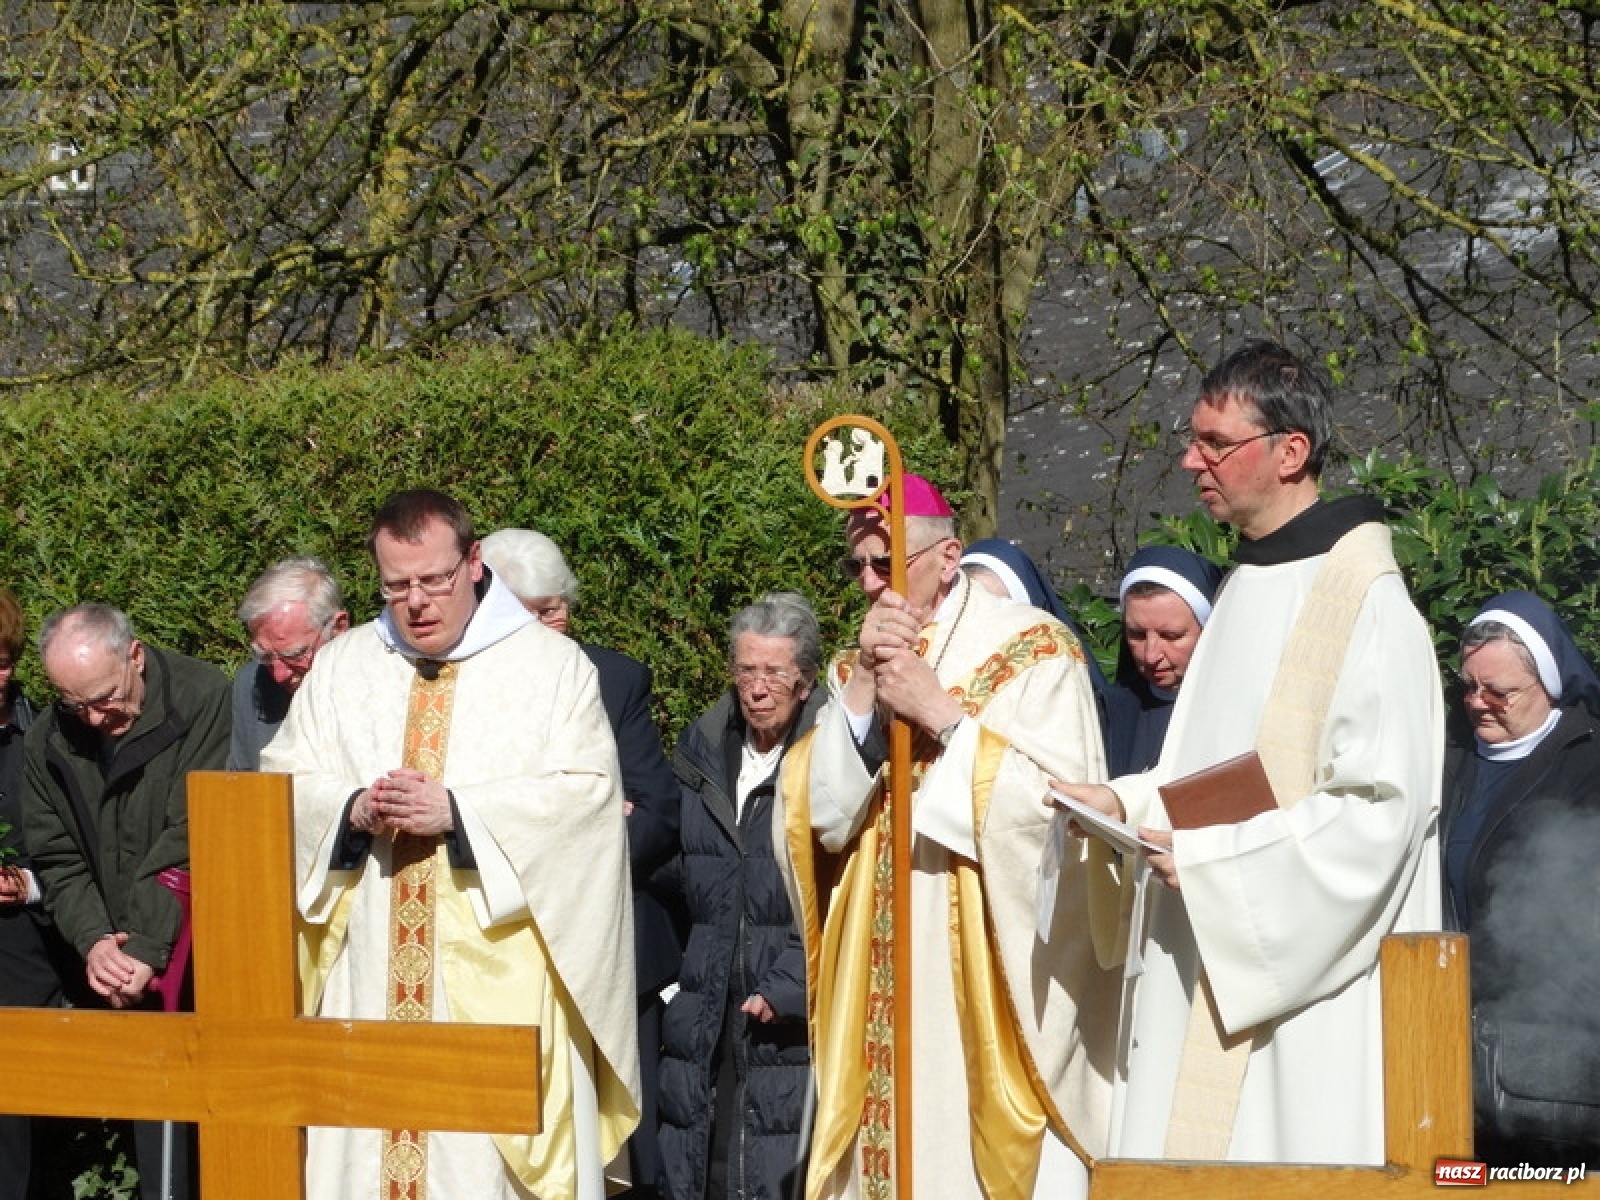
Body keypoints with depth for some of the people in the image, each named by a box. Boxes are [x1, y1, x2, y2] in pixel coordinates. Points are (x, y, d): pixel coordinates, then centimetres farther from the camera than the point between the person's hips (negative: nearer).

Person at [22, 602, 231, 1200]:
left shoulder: (204, 701, -12)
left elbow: (189, 842, -16)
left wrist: (147, 947, -20)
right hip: (131, 972, 4)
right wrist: (93, 939, -11)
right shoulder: (47, 742, 5)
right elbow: (57, 858, 8)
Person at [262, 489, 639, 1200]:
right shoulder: (342, 667, 14)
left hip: (497, 974, -3)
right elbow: (280, 787, 11)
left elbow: (585, 794, -7)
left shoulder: (553, 666, 3)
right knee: (362, 1142, -1)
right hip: (369, 978, 3)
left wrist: (456, 811, -15)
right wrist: (352, 810, -10)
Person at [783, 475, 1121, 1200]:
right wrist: (862, 691, -12)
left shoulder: (1031, 649, -4)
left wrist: (942, 713, -16)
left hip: (996, 978, -5)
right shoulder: (854, 673, 12)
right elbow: (825, 816, 1)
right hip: (885, 987, 5)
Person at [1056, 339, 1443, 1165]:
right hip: (1214, 975, 9)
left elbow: (1382, 806, -19)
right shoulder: (1252, 586, 16)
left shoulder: (1363, 601, -14)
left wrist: (1211, 859, -17)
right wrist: (1130, 802, 9)